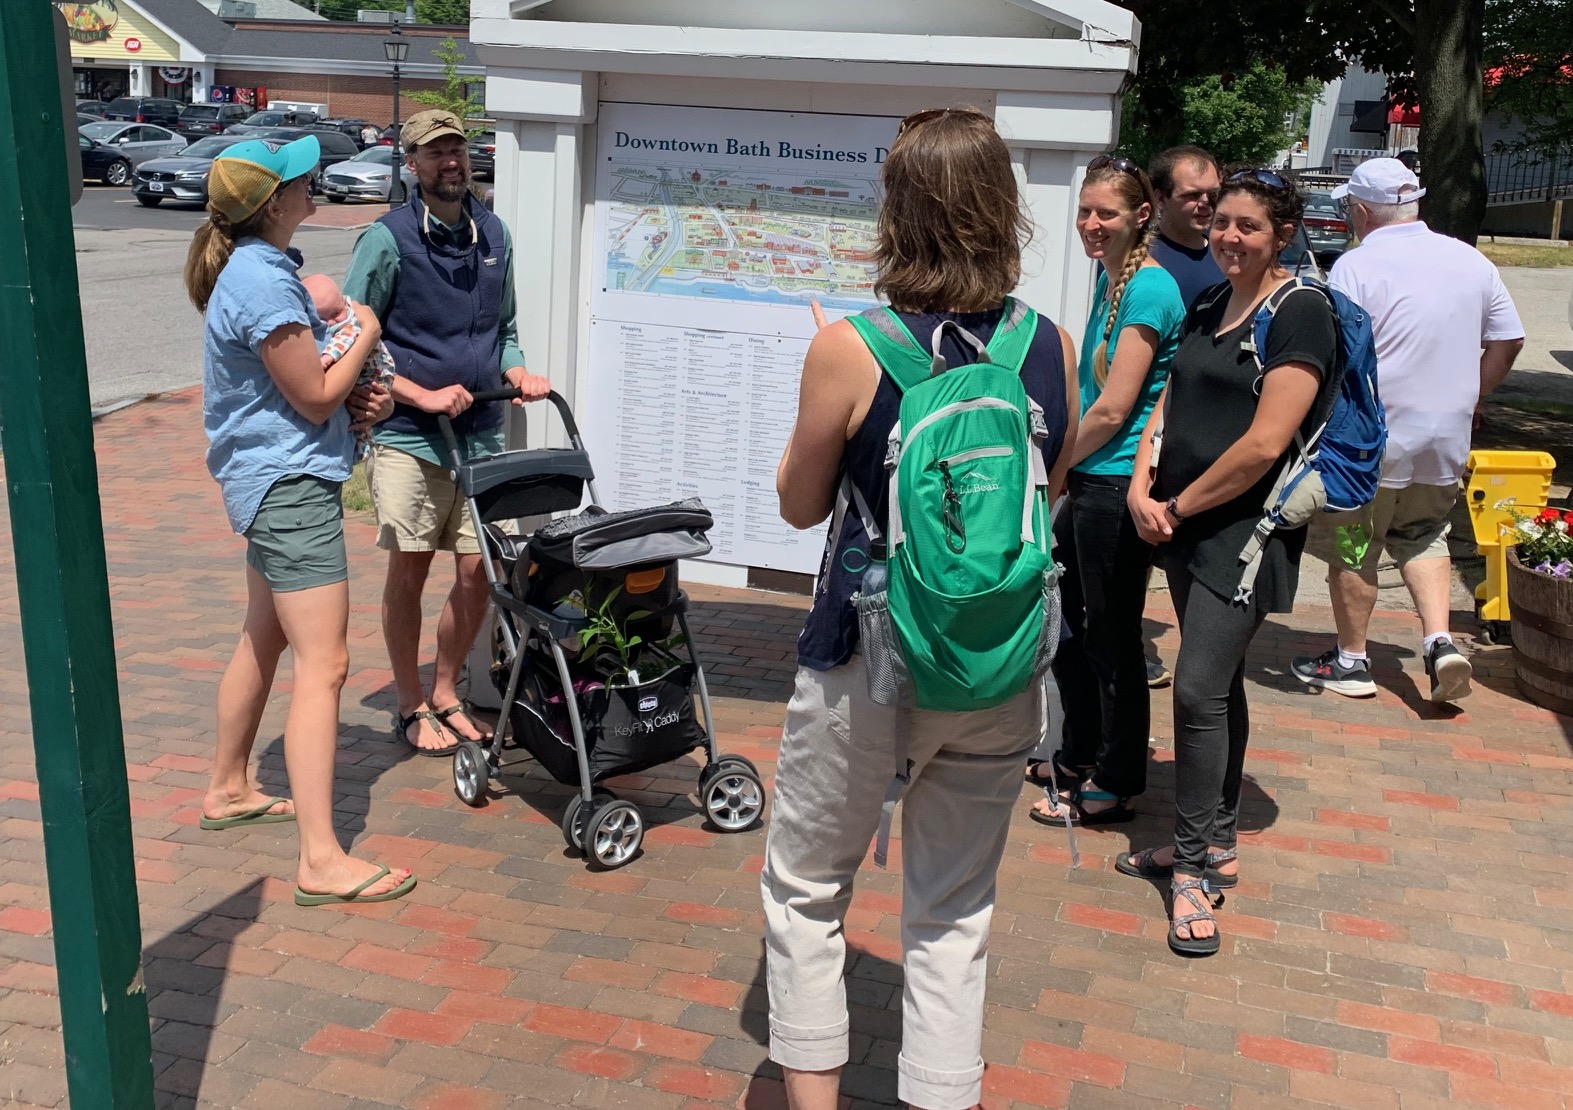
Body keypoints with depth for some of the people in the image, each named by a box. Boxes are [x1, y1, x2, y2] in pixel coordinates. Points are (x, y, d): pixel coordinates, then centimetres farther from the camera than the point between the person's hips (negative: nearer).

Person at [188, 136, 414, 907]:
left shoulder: (247, 268, 12)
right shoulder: (264, 282, -20)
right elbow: (314, 397, -17)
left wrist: (353, 396, 5)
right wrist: (364, 335, -3)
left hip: (264, 481, 11)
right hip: (290, 483, -11)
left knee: (264, 640, 23)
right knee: (324, 665, -12)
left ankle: (228, 791, 39)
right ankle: (321, 860, -12)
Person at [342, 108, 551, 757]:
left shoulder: (494, 235, 10)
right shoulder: (387, 241, -7)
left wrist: (516, 374, 1)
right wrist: (424, 396, -15)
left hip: (481, 435, 5)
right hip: (408, 436, -4)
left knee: (477, 572, 5)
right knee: (409, 569, 3)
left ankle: (446, 695, 25)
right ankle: (411, 707, 19)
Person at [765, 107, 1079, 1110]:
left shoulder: (850, 349, -15)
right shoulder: (1052, 348, -5)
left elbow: (800, 505, -2)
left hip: (869, 663, -3)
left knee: (806, 887, 18)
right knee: (956, 912, 18)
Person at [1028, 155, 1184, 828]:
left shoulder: (1149, 290, -17)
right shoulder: (1110, 278, 12)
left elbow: (1112, 409, -19)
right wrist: (1062, 468, 13)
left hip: (1118, 486, -10)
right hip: (1088, 482, 10)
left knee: (1111, 637, 2)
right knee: (1066, 624, 19)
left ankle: (1115, 786, 17)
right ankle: (1079, 758, 36)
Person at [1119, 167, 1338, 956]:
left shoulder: (1300, 312, -12)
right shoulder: (1208, 309, 13)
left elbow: (1264, 444, -19)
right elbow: (1170, 408, 13)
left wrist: (1179, 506, -11)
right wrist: (1141, 489, -4)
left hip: (1246, 529, -8)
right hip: (1185, 527, 8)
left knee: (1199, 688, -10)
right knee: (1218, 684, 15)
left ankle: (1193, 863, 3)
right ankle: (1215, 845, 27)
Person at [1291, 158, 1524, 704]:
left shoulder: (1357, 266, -14)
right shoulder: (1472, 261, 5)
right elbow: (1508, 340, 12)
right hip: (1446, 439, 6)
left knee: (1353, 551, 8)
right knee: (1423, 539, 22)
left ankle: (1351, 662, 18)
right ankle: (1440, 642, 7)